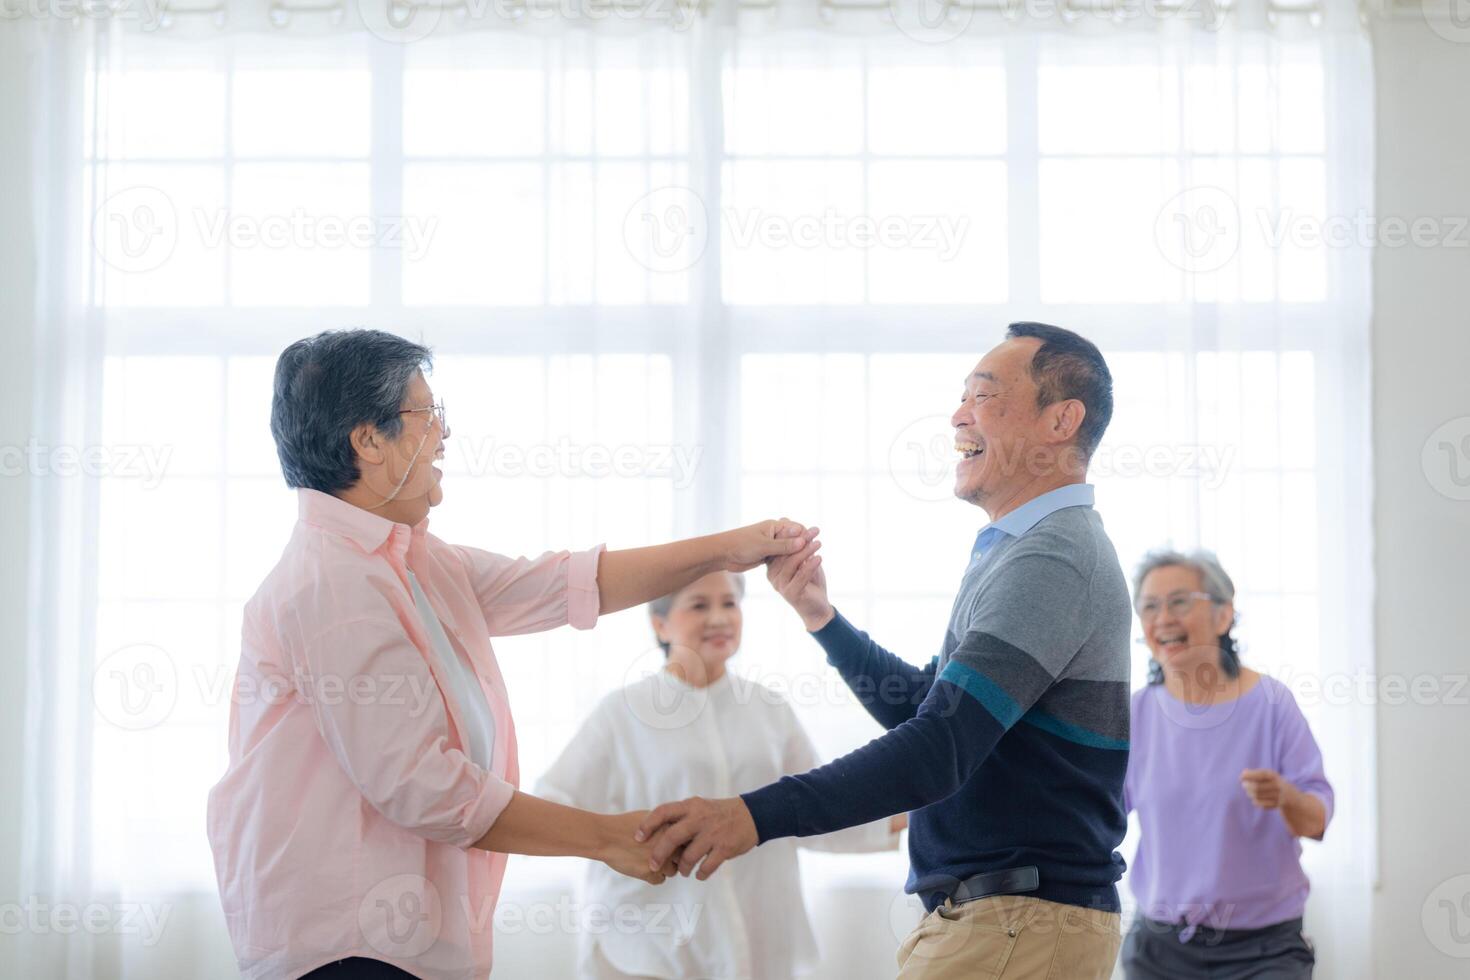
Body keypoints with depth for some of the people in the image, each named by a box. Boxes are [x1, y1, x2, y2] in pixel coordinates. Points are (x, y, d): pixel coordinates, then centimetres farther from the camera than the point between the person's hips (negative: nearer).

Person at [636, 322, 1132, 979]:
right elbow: (924, 705, 24)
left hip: (1022, 925, -10)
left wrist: (756, 815, -32)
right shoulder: (1020, 554, 19)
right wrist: (820, 617, 11)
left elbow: (942, 747, -26)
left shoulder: (1053, 559, -17)